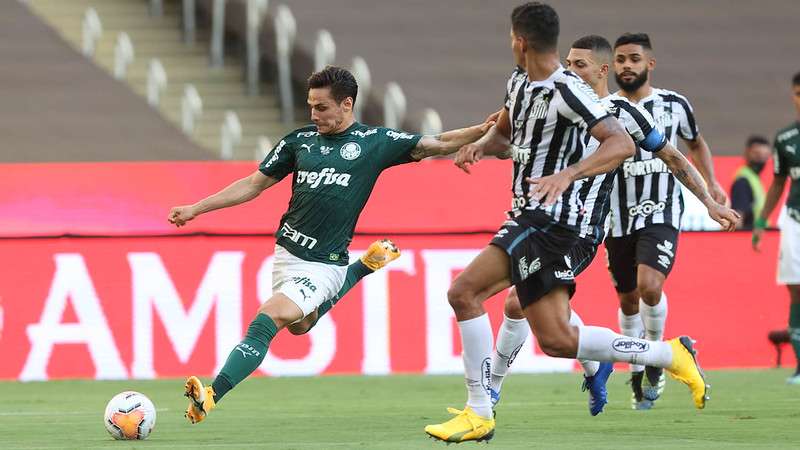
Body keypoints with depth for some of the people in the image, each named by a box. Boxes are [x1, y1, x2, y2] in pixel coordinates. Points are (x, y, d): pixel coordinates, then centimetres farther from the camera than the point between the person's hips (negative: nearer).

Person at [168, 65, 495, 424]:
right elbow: (254, 185, 14)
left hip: (323, 266, -6)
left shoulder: (376, 142, -1)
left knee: (266, 320, -22)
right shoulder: (300, 140, 8)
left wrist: (482, 131, -13)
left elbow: (438, 144, 2)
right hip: (286, 253, 6)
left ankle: (211, 396, -27)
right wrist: (195, 209, 11)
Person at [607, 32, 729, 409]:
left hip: (662, 215, -2)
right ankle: (637, 375, 27)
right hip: (619, 219, 2)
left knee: (649, 284, -23)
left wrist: (711, 183, 13)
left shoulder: (674, 104, 3)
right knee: (628, 300, 9)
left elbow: (695, 143, 21)